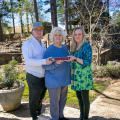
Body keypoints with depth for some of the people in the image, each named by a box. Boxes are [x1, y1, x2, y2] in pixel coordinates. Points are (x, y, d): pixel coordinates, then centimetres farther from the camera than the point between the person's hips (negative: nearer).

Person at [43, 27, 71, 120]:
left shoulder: (65, 48, 6)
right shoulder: (49, 50, -13)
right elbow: (45, 66, -18)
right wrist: (56, 63, -30)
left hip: (64, 79, 7)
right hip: (54, 80, -6)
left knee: (63, 99, 18)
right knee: (55, 101, 3)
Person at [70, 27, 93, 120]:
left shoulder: (86, 46, -11)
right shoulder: (74, 47, 11)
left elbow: (88, 62, -16)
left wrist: (75, 59, -24)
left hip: (84, 76, -7)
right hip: (76, 76, 7)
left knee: (85, 98, 1)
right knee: (79, 97, 15)